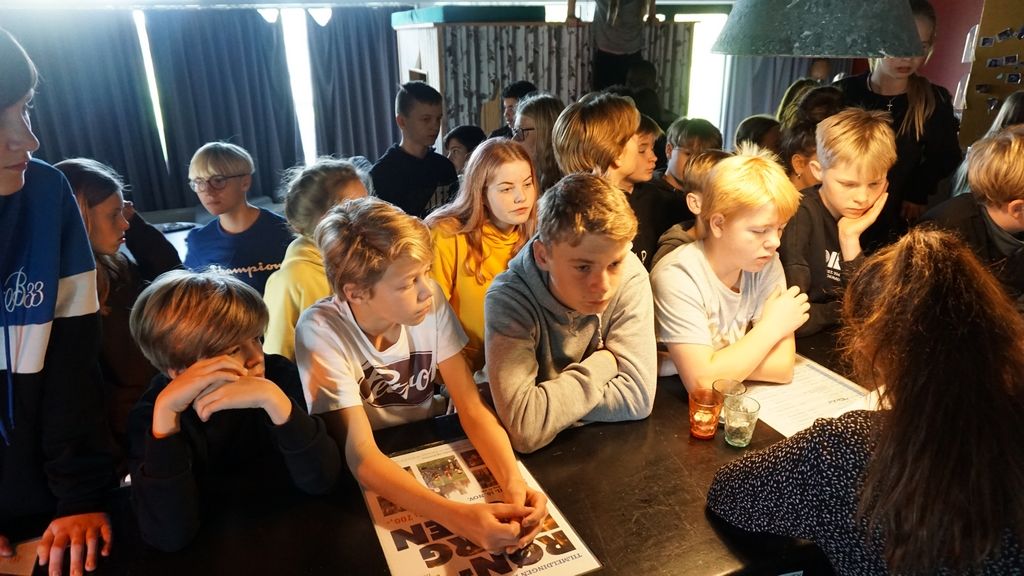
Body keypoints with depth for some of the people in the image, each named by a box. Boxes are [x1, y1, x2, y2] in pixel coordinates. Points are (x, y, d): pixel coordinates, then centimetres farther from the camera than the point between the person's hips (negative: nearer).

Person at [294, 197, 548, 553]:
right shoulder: (321, 331, -25)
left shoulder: (431, 299, -16)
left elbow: (473, 409, -14)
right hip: (371, 477, -2)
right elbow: (361, 455, -29)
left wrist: (514, 482, -32)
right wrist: (457, 516, -42)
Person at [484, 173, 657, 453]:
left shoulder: (631, 276, -16)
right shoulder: (508, 300, -25)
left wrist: (549, 399, -23)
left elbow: (638, 397, -20)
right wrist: (603, 364, -22)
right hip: (534, 460, -2)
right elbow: (525, 429, -34)